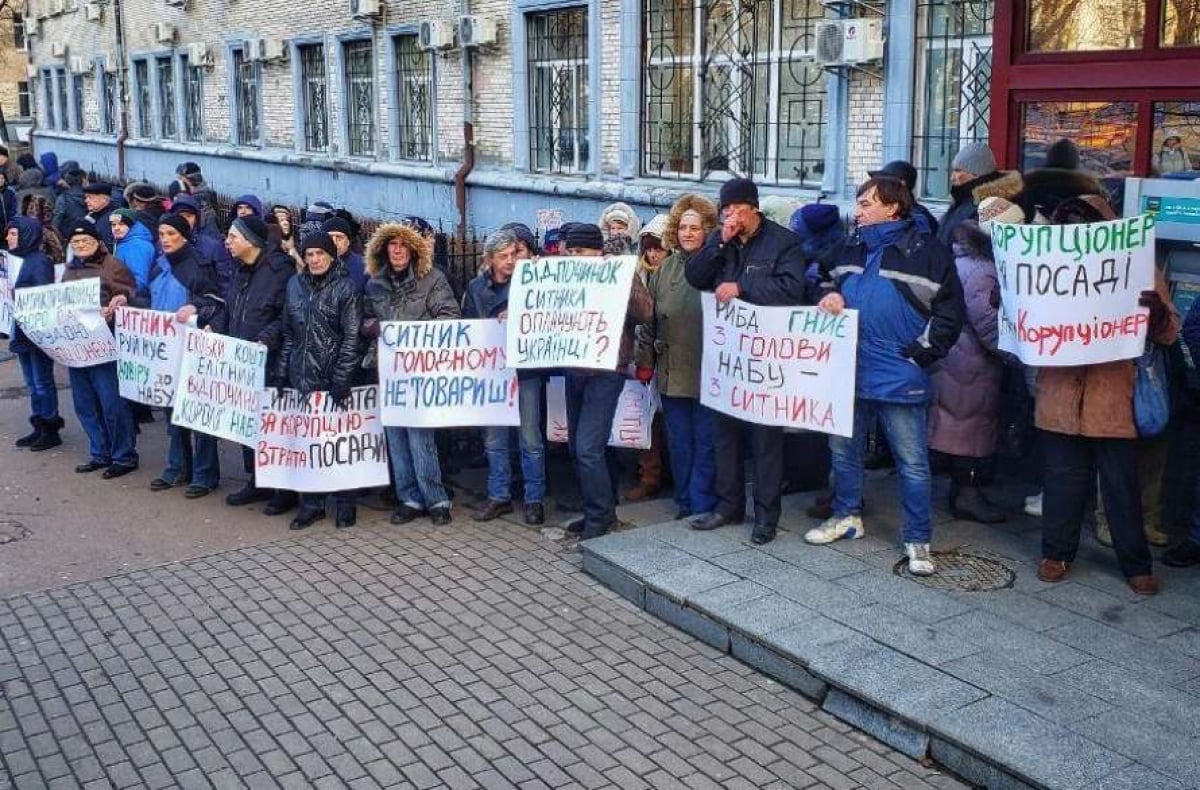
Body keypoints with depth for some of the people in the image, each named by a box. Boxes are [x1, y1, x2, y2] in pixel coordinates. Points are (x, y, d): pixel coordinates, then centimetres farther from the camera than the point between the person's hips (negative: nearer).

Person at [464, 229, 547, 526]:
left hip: (526, 370, -3)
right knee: (494, 439, 10)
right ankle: (499, 496, 22)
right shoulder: (476, 288, 5)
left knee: (530, 439, 1)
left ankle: (535, 499, 11)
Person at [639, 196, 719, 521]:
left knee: (705, 442, 2)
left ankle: (701, 506, 11)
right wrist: (645, 360, 9)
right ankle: (684, 503, 24)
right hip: (672, 372, 5)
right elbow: (649, 319, 12)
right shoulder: (663, 270, 10)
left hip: (708, 372, -5)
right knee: (678, 442, 12)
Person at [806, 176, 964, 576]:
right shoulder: (851, 248, 11)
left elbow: (949, 314, -6)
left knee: (913, 462, 1)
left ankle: (917, 539, 13)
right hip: (847, 372, 6)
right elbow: (828, 284, 26)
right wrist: (828, 297, 3)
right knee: (843, 449, 17)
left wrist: (920, 353, -12)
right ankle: (847, 516, 35)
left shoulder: (928, 251, -6)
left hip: (899, 376, -6)